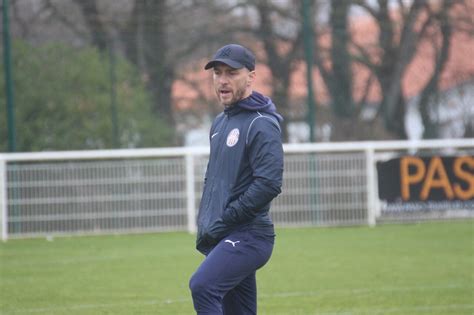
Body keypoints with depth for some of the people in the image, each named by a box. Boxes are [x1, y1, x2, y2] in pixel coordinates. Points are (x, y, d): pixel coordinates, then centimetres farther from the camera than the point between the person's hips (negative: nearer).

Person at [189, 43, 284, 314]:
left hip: (248, 236, -9)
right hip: (219, 240, 9)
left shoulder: (262, 125, -9)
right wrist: (205, 226, 14)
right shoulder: (220, 123, 19)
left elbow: (269, 185, -20)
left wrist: (223, 222, -17)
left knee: (203, 285, -29)